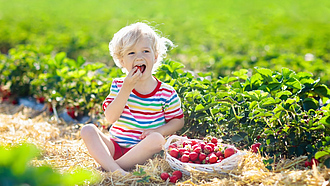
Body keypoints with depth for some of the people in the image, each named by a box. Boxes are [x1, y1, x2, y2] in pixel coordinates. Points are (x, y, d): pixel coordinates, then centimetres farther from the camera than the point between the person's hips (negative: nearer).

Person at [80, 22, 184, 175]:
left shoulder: (167, 93, -2)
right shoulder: (118, 86, 3)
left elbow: (178, 121, 6)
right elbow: (110, 118, -10)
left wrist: (158, 131, -14)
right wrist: (127, 88, -19)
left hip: (143, 150, -2)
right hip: (114, 146, 2)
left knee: (157, 139, -33)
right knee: (88, 130, -19)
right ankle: (115, 170, -39)